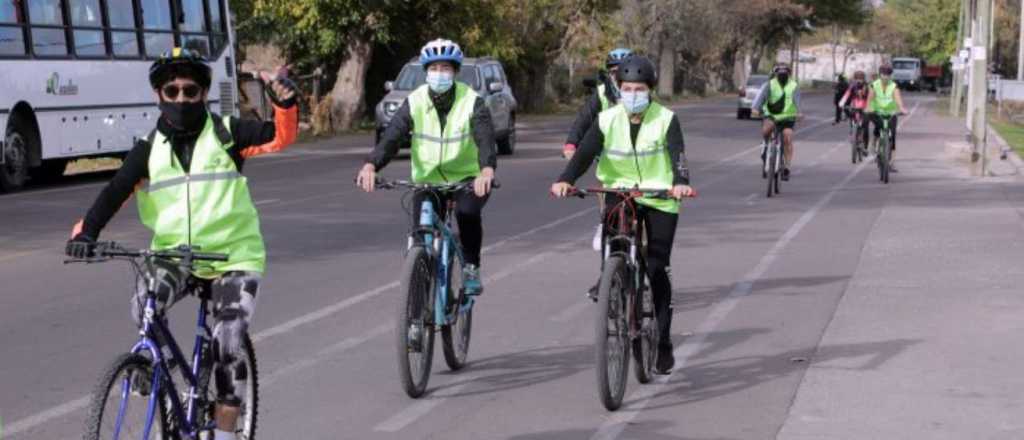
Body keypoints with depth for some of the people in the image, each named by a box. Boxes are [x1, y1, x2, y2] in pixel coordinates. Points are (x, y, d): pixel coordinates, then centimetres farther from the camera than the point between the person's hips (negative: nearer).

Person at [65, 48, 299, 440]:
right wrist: (85, 233, -24)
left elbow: (280, 135, -14)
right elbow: (114, 192, -7)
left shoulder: (226, 133, -2)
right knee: (145, 305, -27)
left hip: (233, 255, -2)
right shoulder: (148, 149, 3)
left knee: (227, 347, -11)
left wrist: (285, 102, -34)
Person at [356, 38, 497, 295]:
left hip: (468, 178, -2)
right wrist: (371, 165, -40)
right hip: (428, 180, 2)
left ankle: (471, 268, -10)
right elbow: (392, 137, -20)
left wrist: (487, 170, -50)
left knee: (467, 211, -31)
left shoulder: (472, 102, -13)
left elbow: (485, 139, -28)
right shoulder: (414, 103, -8)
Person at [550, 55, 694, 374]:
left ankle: (663, 342, 7)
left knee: (657, 269, -4)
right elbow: (585, 153, -17)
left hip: (660, 197, -2)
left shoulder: (666, 120, -9)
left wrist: (681, 182, -46)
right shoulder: (607, 120, -5)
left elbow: (678, 154, -24)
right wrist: (565, 180, -36)